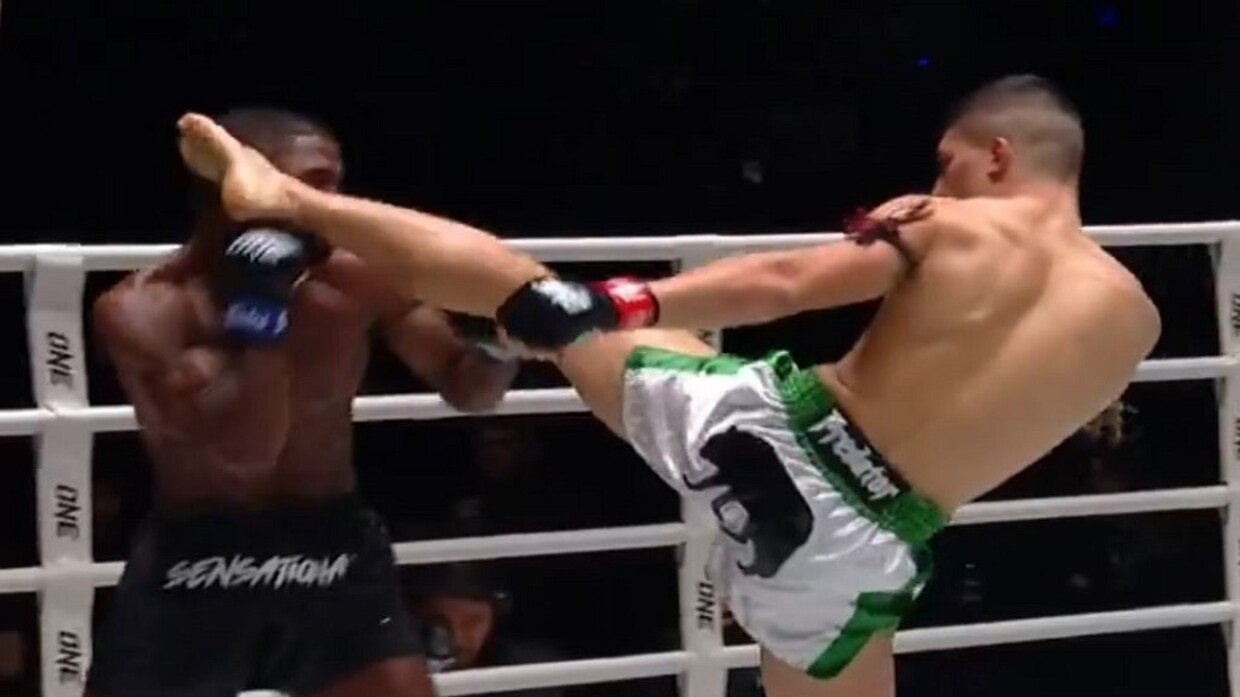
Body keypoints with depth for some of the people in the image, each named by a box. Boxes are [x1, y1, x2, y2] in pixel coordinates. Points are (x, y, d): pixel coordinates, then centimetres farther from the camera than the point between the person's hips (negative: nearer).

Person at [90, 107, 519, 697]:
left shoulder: (358, 278, -9)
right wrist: (260, 306, -29)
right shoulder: (144, 309, -16)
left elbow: (469, 390, 2)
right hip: (194, 566, -2)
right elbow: (244, 451, -27)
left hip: (334, 551, 2)